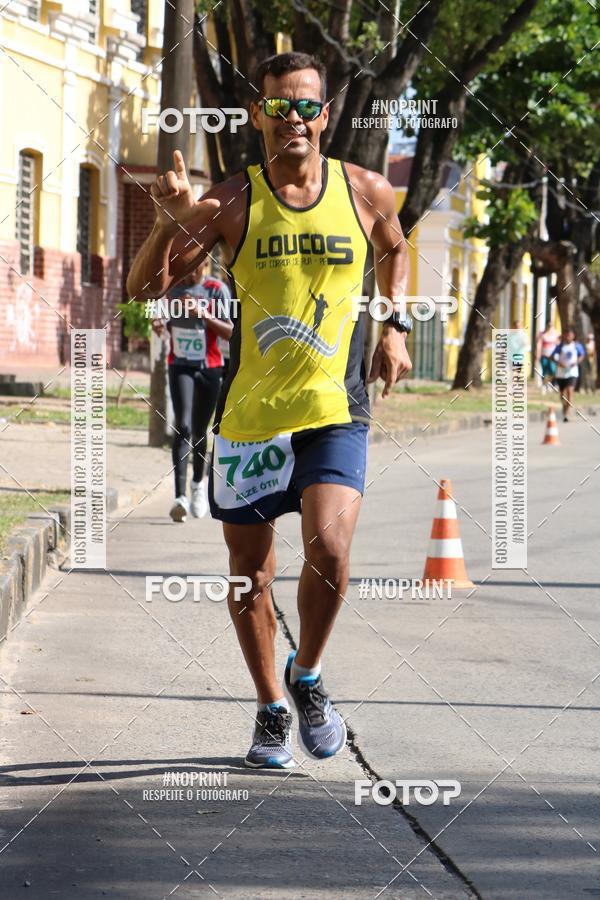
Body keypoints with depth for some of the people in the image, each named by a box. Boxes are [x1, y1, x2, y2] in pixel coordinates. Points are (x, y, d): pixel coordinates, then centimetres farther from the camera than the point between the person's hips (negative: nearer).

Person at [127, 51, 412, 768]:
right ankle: (271, 708, 31)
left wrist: (394, 325, 15)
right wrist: (170, 221, -23)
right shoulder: (231, 203, -4)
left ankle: (307, 676, 9)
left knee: (329, 552, -19)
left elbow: (393, 250, 25)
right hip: (248, 413, 1)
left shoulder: (366, 193, 1)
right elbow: (144, 288, -7)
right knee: (250, 572, 9)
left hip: (334, 412, 0)